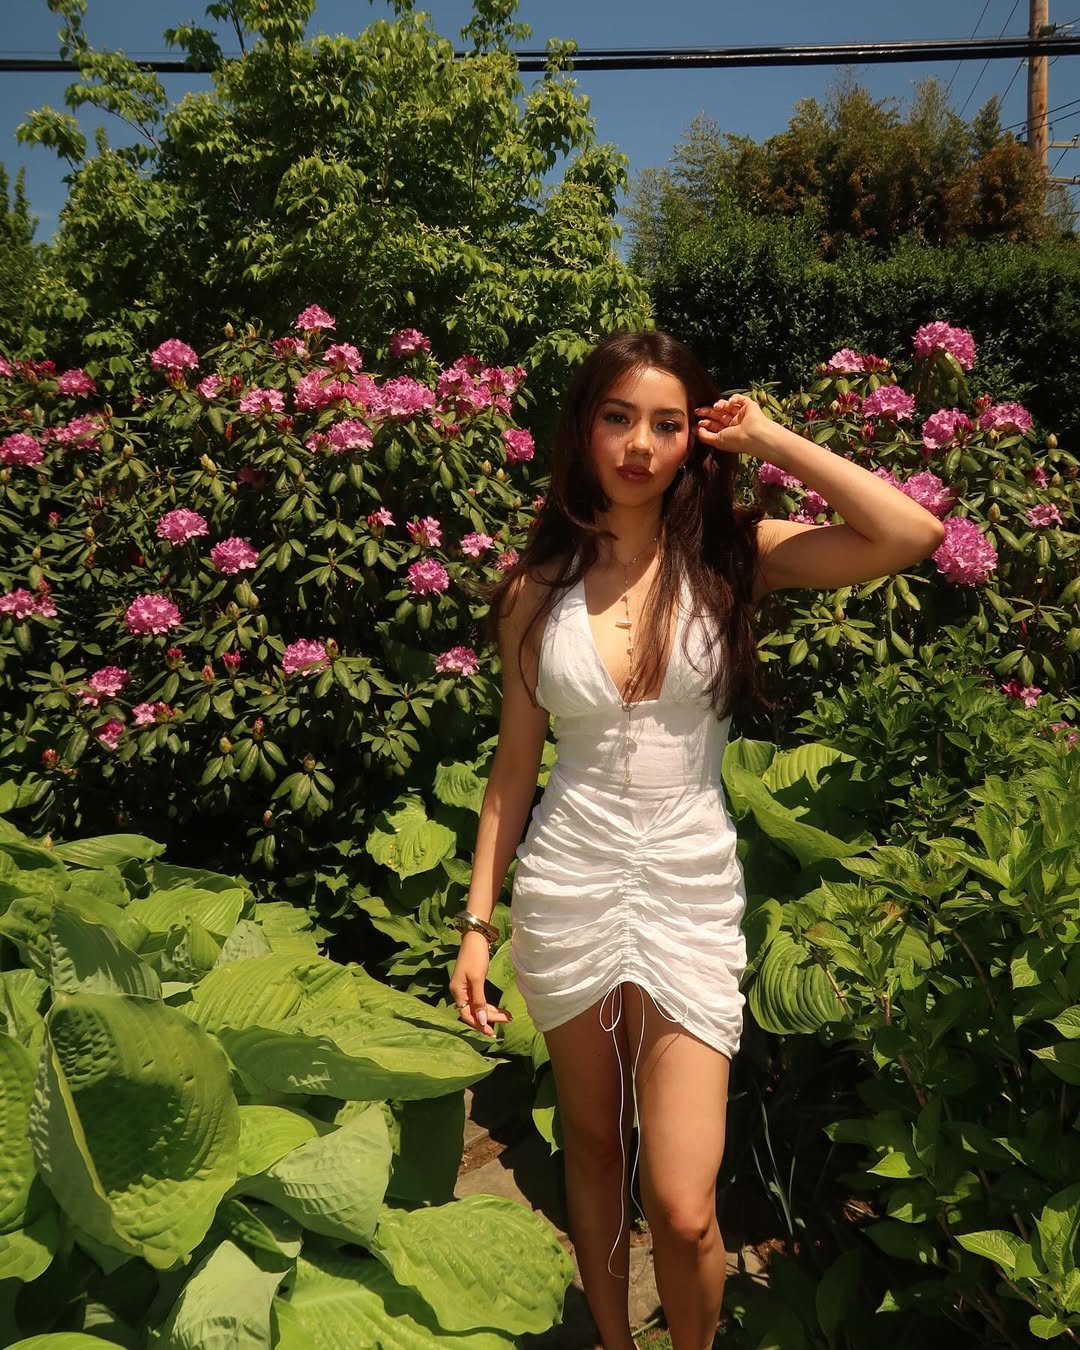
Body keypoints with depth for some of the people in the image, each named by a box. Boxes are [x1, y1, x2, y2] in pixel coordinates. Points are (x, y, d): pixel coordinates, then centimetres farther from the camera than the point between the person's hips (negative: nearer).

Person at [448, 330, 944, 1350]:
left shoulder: (732, 556, -3)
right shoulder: (537, 588, 0)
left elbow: (912, 533, -17)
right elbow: (514, 765, 4)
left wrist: (766, 441, -10)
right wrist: (477, 923, 3)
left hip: (691, 892, -1)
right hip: (567, 889, 2)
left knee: (683, 1209, -2)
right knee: (592, 1148, 19)